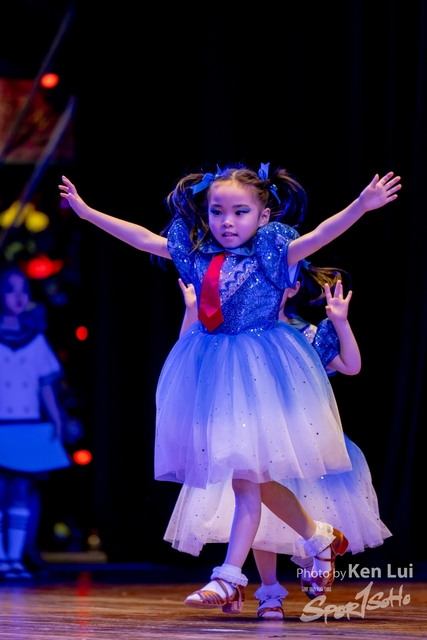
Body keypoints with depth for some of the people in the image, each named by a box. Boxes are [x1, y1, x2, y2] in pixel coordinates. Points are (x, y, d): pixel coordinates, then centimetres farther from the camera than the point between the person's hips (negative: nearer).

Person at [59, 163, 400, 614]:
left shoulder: (271, 253, -7)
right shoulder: (196, 253, 5)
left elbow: (320, 236, -20)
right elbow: (142, 238, 12)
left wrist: (362, 205, -36)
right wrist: (86, 211, 15)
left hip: (260, 370, -5)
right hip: (212, 370, 5)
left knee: (247, 479, -6)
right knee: (254, 477, 12)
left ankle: (230, 577, -5)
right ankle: (319, 537, 32)